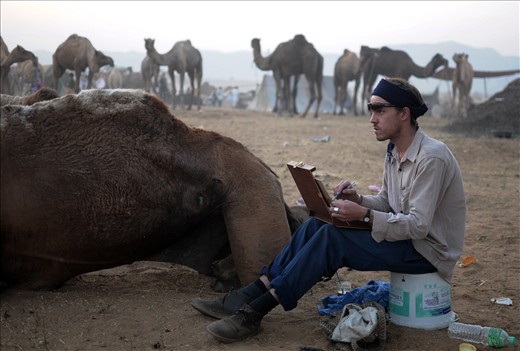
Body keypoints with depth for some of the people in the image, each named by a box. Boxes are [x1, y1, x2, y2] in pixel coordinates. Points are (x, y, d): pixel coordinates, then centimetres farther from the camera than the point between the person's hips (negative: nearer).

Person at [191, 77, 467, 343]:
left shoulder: (431, 157, -21)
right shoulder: (394, 151, 8)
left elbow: (418, 225, -26)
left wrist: (364, 215, -32)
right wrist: (357, 199, -6)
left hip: (429, 249, -9)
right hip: (404, 235, 9)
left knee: (332, 236, -25)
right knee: (317, 224, -7)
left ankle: (255, 312, -23)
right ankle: (250, 295, -10)